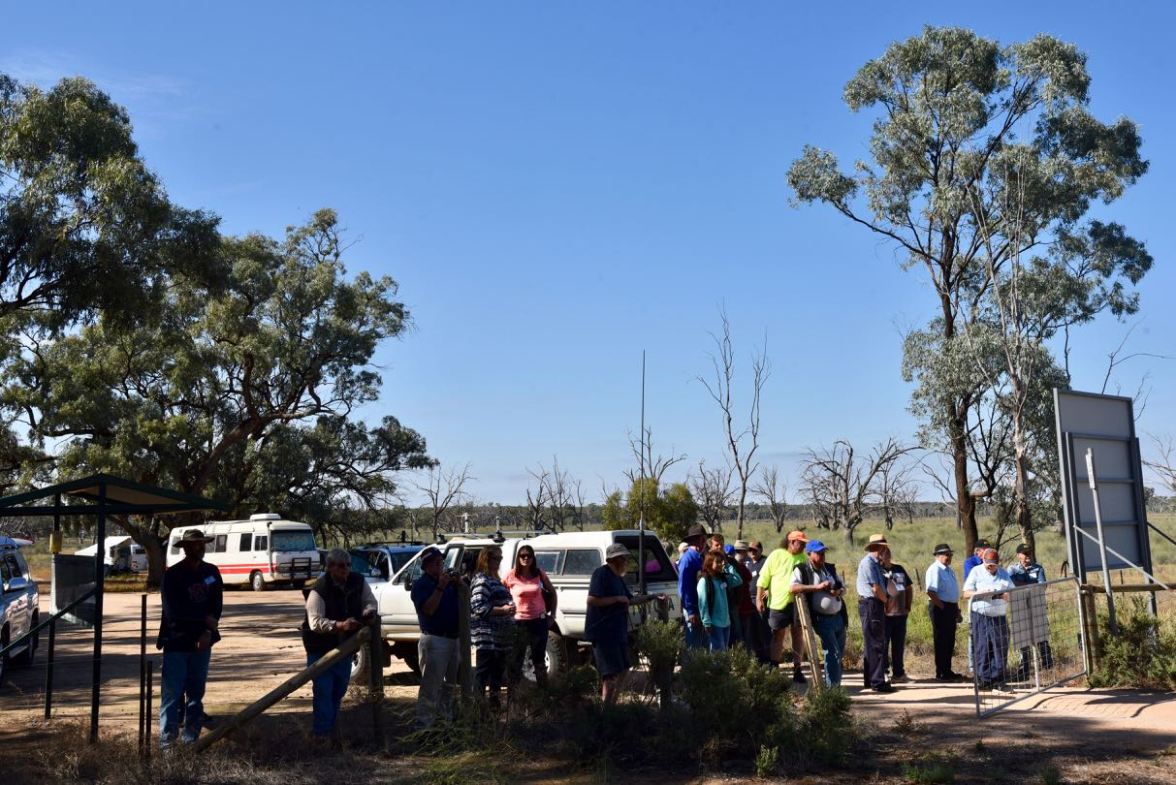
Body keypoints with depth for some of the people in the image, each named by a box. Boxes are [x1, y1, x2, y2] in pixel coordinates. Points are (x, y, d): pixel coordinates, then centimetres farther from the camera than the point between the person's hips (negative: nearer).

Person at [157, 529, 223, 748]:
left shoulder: (212, 572, 6)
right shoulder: (172, 575, -7)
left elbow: (217, 605, 4)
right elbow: (173, 612, -13)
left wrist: (208, 632, -11)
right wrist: (205, 620, -12)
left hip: (203, 642, 5)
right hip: (177, 643, -4)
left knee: (196, 693, 9)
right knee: (172, 694, -5)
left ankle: (190, 739, 16)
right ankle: (167, 742, -3)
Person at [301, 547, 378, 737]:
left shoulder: (358, 582, -7)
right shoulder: (318, 591, -25)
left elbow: (370, 601, 2)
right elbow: (316, 622, -34)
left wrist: (368, 611, -23)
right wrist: (340, 625, -49)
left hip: (345, 647, 6)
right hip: (320, 649, -6)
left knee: (339, 691, 17)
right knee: (323, 692, -9)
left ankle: (331, 730, 33)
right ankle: (321, 734, 0)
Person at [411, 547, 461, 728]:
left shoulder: (447, 579, 12)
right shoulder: (421, 584, -8)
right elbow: (428, 609, -20)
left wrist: (458, 583, 0)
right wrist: (440, 587, -23)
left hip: (453, 638, 8)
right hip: (435, 640, -8)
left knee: (450, 683, 19)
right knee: (430, 685, -9)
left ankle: (446, 716, 33)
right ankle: (424, 723, -6)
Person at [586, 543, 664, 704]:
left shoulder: (617, 577, 14)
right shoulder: (601, 574, -15)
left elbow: (630, 600, 24)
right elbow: (591, 600, -24)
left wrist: (653, 597, 20)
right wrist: (617, 599, -20)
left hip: (617, 632, 10)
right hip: (603, 632, -10)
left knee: (622, 670, 17)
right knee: (612, 673, -11)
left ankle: (610, 705, 26)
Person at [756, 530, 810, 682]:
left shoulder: (804, 558, 7)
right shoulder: (776, 555, -4)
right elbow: (763, 578, -3)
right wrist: (759, 598, -7)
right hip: (778, 602, -3)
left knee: (798, 634, 4)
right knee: (778, 636, 5)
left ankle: (797, 669, 10)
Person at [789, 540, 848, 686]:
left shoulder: (830, 568, 15)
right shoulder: (802, 570, -5)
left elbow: (843, 587, 22)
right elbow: (793, 588, -20)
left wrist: (838, 592, -3)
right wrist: (817, 587, -21)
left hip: (838, 617, 7)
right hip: (822, 619, -6)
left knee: (839, 652, 13)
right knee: (833, 652, -11)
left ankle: (835, 683, 27)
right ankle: (832, 686, -3)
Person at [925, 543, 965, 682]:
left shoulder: (949, 570, 17)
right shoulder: (935, 570, -13)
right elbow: (930, 591, -22)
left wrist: (957, 611, 20)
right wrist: (942, 607, -19)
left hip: (951, 608, 9)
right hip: (940, 608, -9)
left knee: (950, 641, 13)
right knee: (941, 641, -3)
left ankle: (947, 671, 22)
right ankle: (941, 673, 2)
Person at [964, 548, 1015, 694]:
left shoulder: (1003, 573, 16)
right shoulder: (976, 572, 4)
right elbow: (966, 593, -2)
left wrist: (1007, 596, -10)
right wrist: (980, 593, -20)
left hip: (999, 617, 3)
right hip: (981, 617, -3)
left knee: (1000, 649, -2)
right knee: (983, 649, -3)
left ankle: (997, 681, 1)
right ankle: (984, 681, 3)